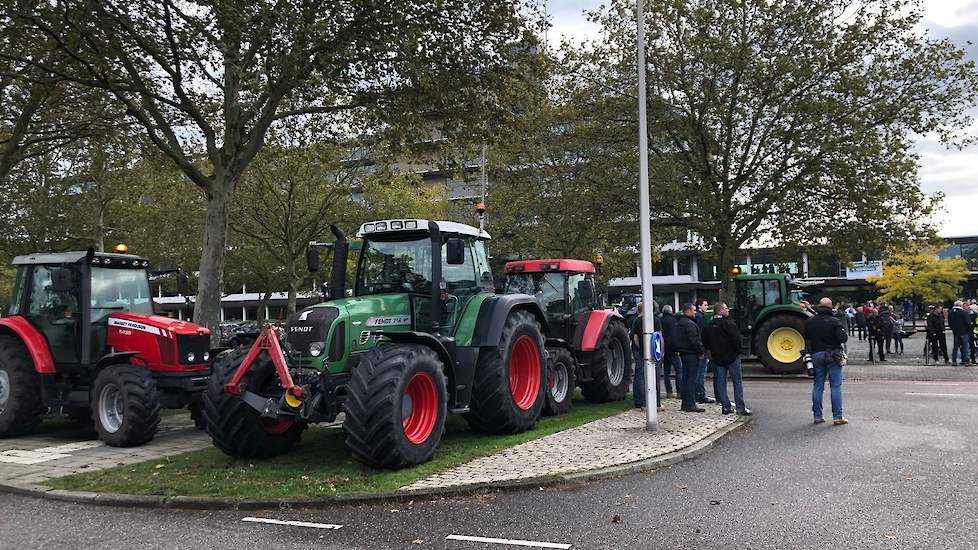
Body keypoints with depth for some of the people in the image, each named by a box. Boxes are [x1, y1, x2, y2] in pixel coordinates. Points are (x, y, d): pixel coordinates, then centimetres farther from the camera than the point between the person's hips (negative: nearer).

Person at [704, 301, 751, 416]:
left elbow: (705, 342, 10)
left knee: (720, 382, 9)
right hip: (731, 356, -5)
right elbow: (736, 339, -17)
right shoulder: (729, 324, -15)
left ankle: (726, 407, 8)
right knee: (737, 382, 1)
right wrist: (739, 351, -3)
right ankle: (741, 408, 0)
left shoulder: (710, 325, 5)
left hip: (717, 358, 6)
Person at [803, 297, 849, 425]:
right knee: (835, 386, 1)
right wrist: (845, 335, 6)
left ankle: (817, 416, 12)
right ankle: (837, 417, 1)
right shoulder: (834, 321, -10)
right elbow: (843, 338, -13)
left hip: (816, 355, 4)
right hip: (832, 356, -4)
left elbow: (806, 339, 8)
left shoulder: (809, 322, 3)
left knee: (817, 386, 9)